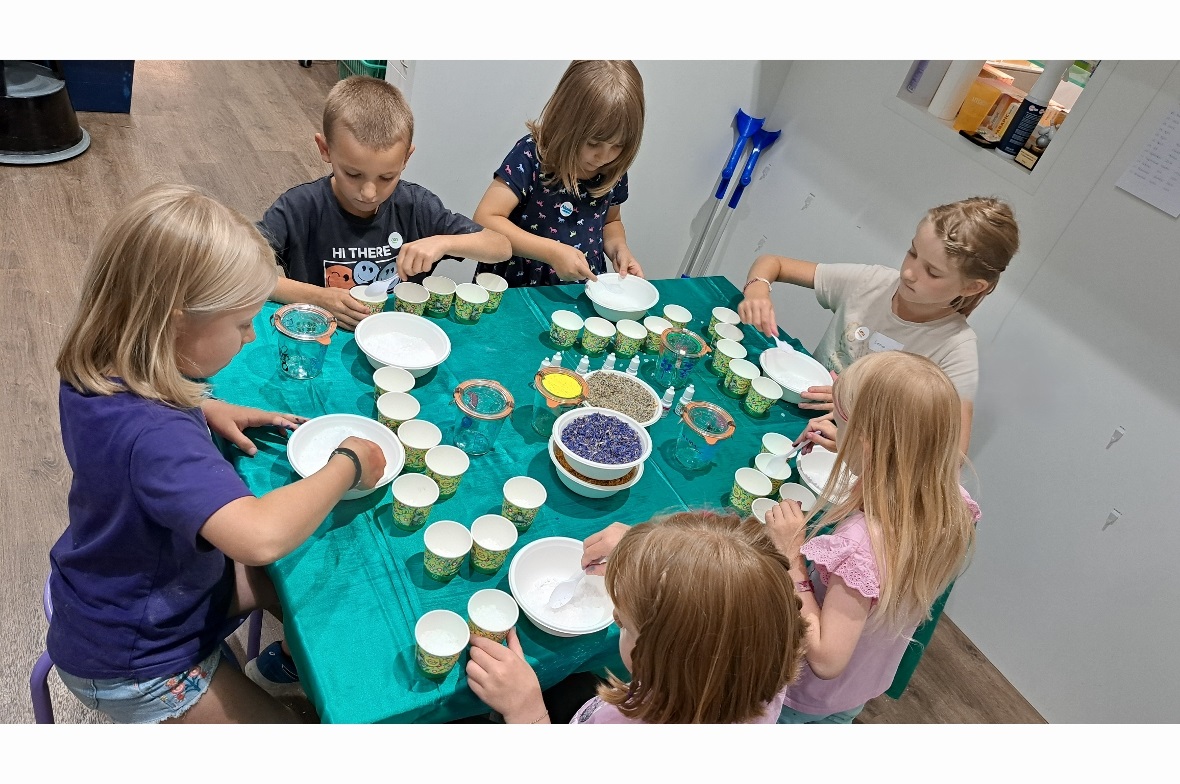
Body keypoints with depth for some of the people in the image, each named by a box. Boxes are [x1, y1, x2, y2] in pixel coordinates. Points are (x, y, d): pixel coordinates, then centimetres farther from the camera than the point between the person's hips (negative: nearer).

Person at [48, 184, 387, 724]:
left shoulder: (95, 368, -14)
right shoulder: (152, 435, -43)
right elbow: (261, 534, -57)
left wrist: (206, 409, -6)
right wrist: (348, 464, -39)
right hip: (134, 666, -8)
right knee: (278, 722, 10)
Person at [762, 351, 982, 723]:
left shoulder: (862, 545, -45)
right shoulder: (955, 507, -23)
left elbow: (826, 660, -35)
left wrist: (791, 558, -34)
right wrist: (850, 452, -3)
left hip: (801, 695, -5)